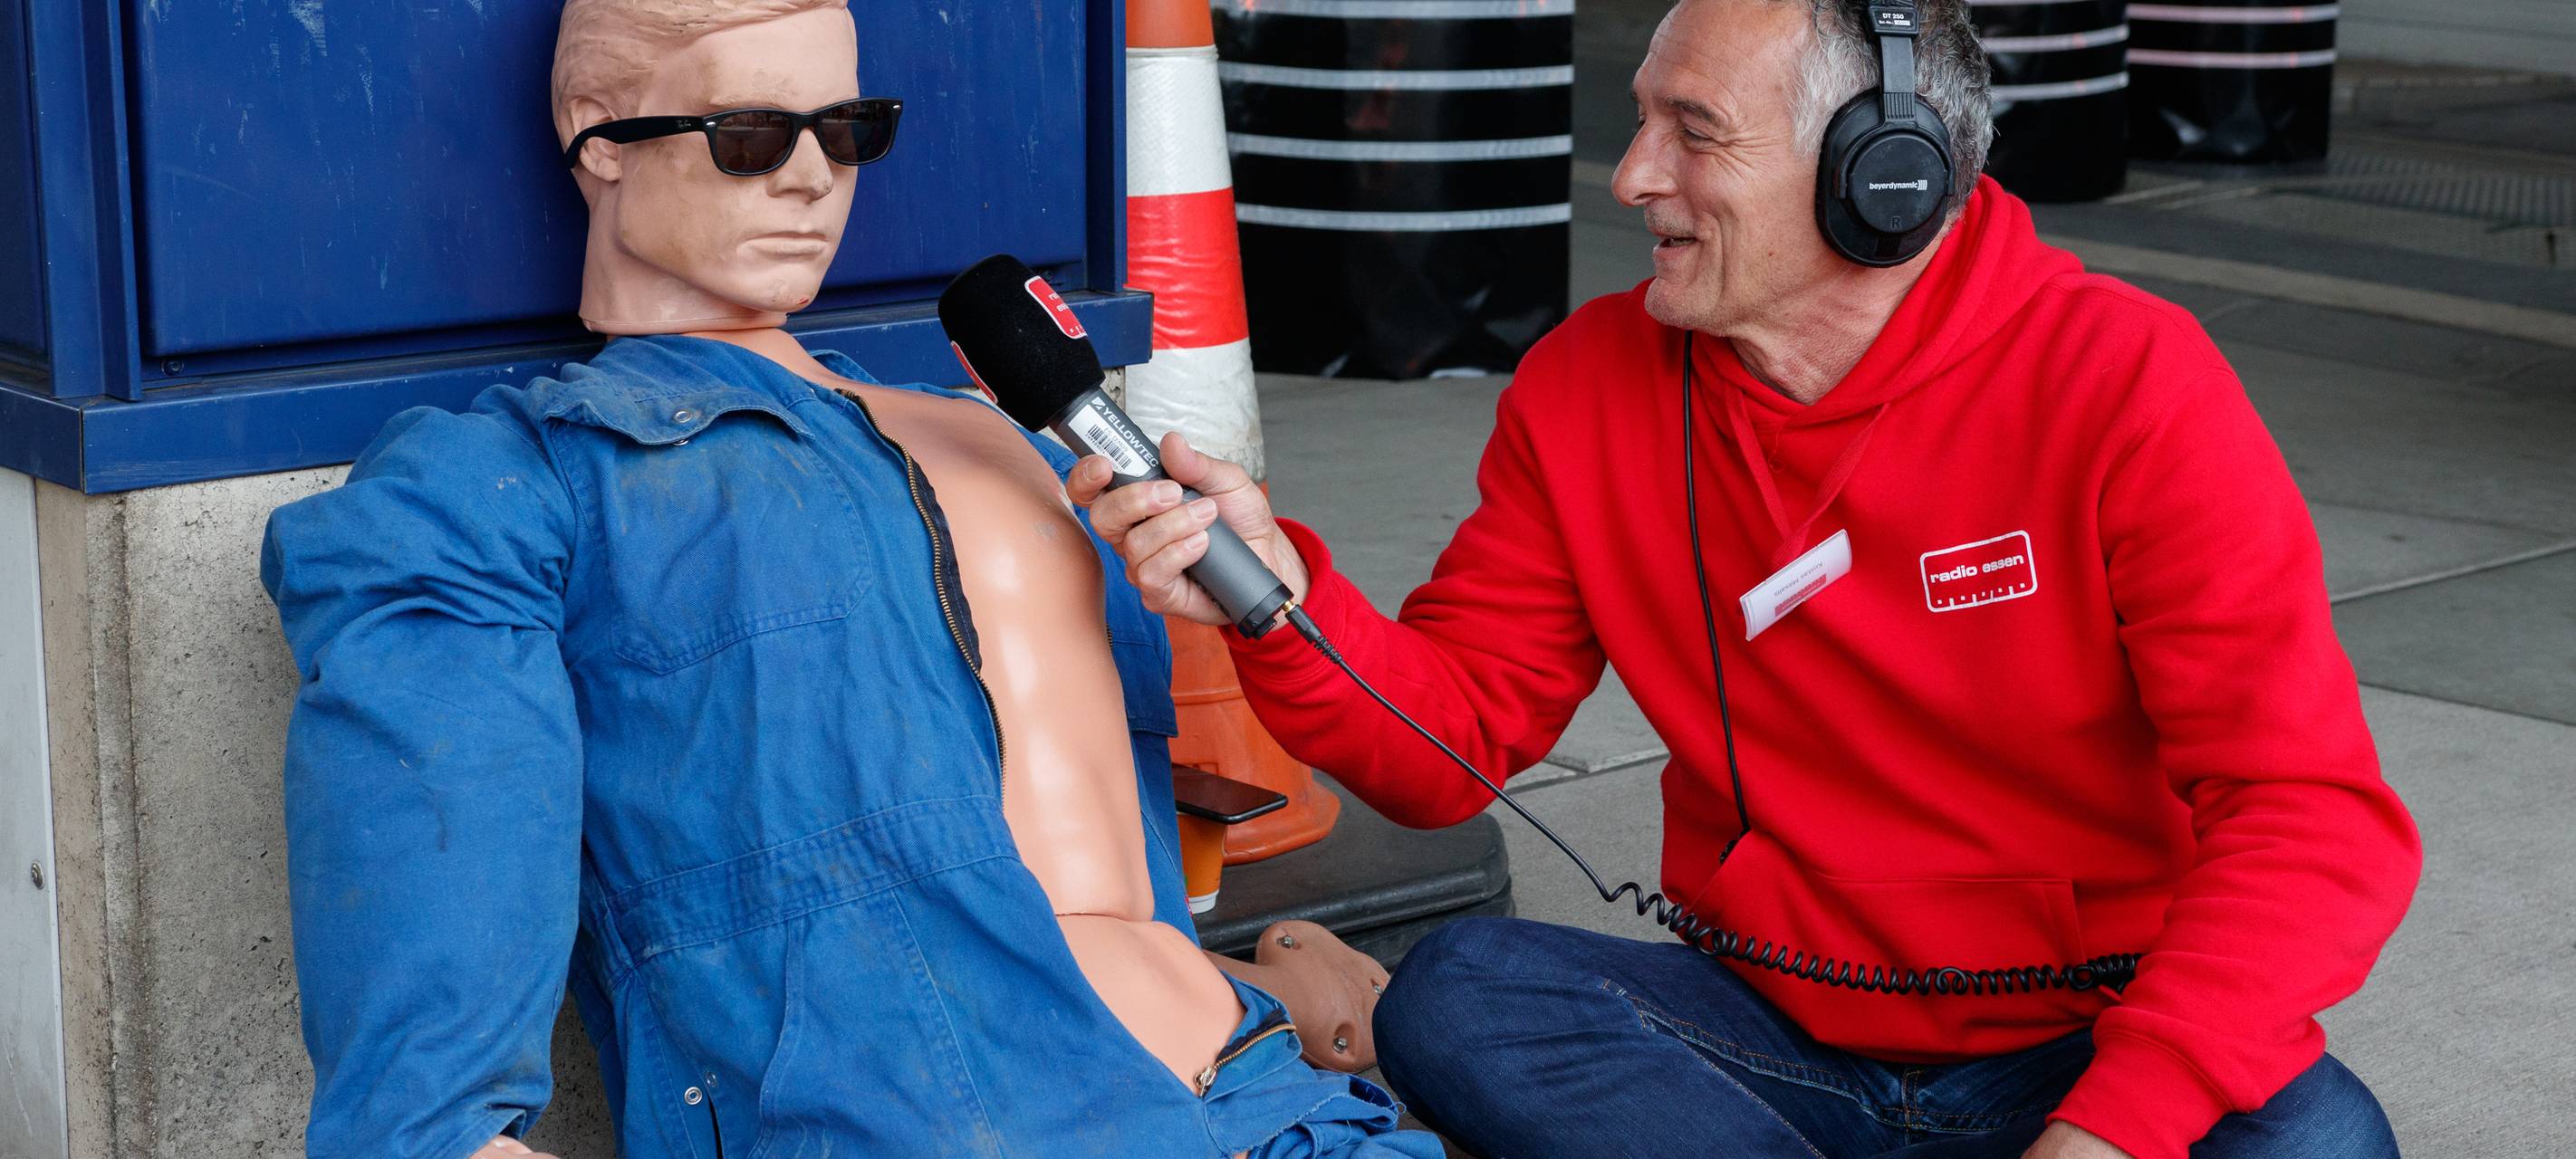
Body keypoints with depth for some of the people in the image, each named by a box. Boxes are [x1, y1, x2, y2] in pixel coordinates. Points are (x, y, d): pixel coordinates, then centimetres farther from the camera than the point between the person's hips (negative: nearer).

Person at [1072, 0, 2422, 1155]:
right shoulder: (1588, 389, 0)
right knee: (1454, 994, -23)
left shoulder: (2125, 383, -13)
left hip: (2094, 1044, -3)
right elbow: (1448, 741, 2)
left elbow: (2319, 820, -18)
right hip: (1782, 1033, 4)